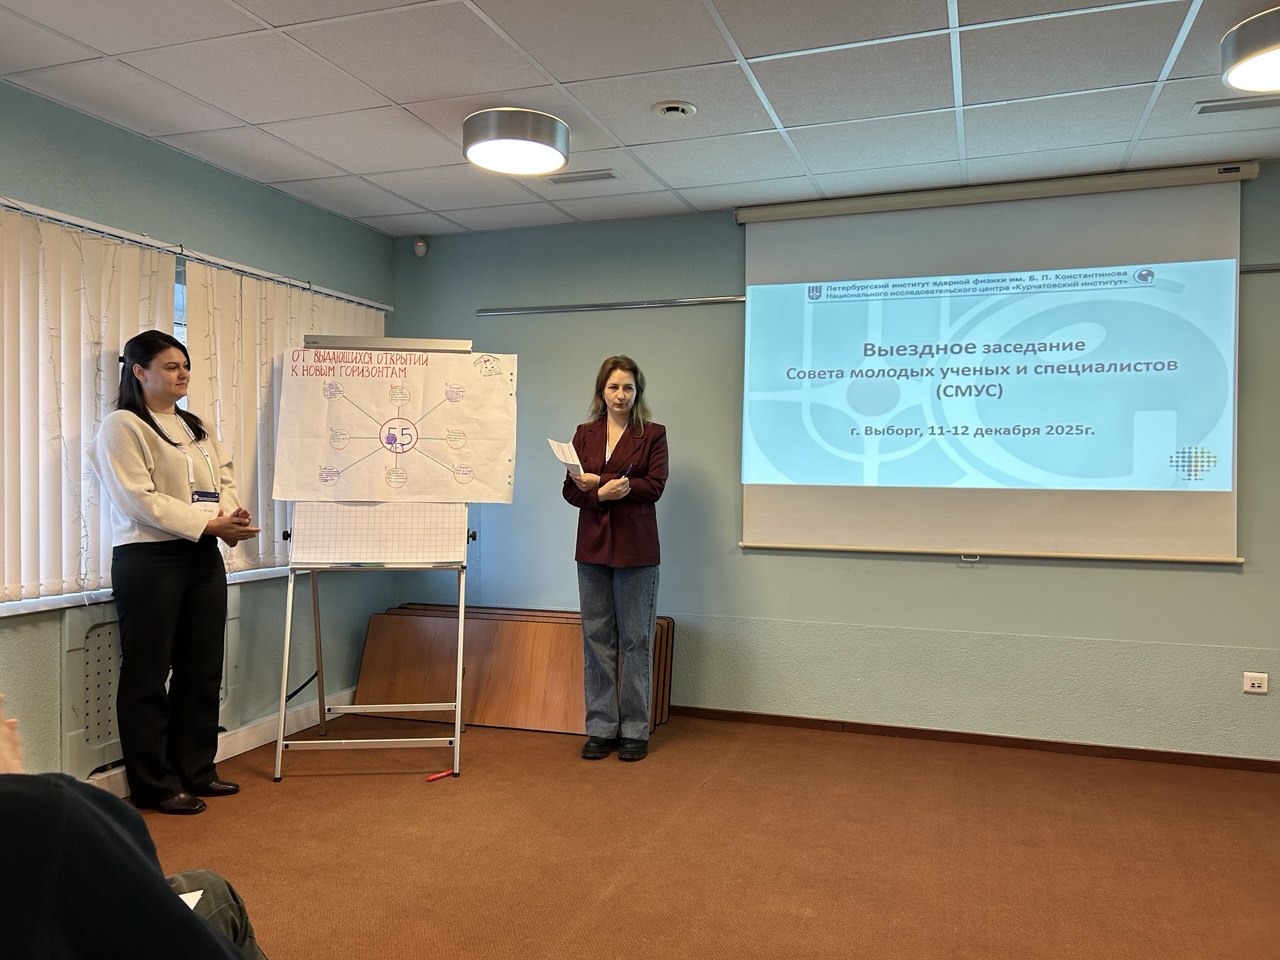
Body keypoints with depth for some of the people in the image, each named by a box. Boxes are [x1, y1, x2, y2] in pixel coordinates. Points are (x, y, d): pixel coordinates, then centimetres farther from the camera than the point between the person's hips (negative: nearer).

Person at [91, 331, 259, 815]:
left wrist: (231, 518, -8)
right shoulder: (122, 426, -5)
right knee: (148, 674, 1)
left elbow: (224, 480, 14)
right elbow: (138, 499, -15)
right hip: (149, 558, -7)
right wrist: (207, 523, -20)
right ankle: (153, 784, 12)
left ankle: (196, 771, 23)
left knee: (203, 671, 11)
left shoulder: (196, 427, 18)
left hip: (203, 556, 7)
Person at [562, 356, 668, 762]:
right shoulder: (584, 434, 11)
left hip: (636, 549, -3)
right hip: (593, 546, 3)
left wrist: (598, 481, -15)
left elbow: (654, 486, -9)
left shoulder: (653, 434, 2)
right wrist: (603, 494, -17)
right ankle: (600, 728, 16)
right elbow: (571, 490, 4)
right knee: (596, 638, 6)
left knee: (636, 639, 3)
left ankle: (635, 731, 13)